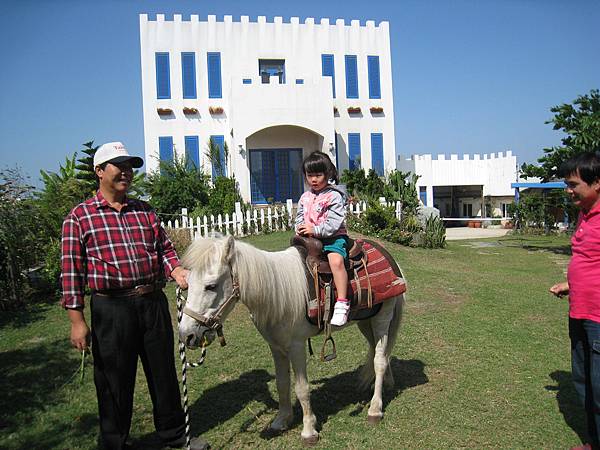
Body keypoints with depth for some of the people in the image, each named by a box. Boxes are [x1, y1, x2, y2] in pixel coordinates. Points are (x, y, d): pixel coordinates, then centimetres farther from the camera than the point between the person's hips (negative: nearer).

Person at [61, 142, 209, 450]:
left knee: (164, 371, 16)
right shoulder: (79, 217, -2)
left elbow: (164, 248, 13)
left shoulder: (145, 211, 11)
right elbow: (72, 270, -5)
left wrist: (176, 271, -9)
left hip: (154, 302, 4)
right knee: (114, 381, 10)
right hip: (111, 308, -4)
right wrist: (77, 320, -8)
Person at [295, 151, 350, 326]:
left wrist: (315, 230, -23)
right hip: (310, 239, 7)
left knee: (336, 260, -32)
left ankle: (342, 304, -31)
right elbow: (299, 217, 17)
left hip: (333, 237, -7)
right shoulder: (305, 198, 14)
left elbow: (334, 222, -15)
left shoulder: (334, 196, -6)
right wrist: (300, 228, -5)